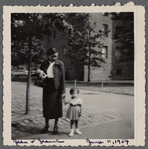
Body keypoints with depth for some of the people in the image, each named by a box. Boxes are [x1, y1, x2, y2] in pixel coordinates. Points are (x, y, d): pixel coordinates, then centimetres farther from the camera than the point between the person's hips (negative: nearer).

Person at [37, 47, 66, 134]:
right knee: (46, 106, 8)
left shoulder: (60, 64, -4)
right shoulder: (44, 64, 5)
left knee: (57, 107, 4)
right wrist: (41, 75, -10)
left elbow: (62, 78, -5)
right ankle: (46, 125, 25)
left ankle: (56, 126, 20)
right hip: (47, 87, 3)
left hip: (56, 88, -3)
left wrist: (63, 91, -9)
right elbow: (40, 73, 16)